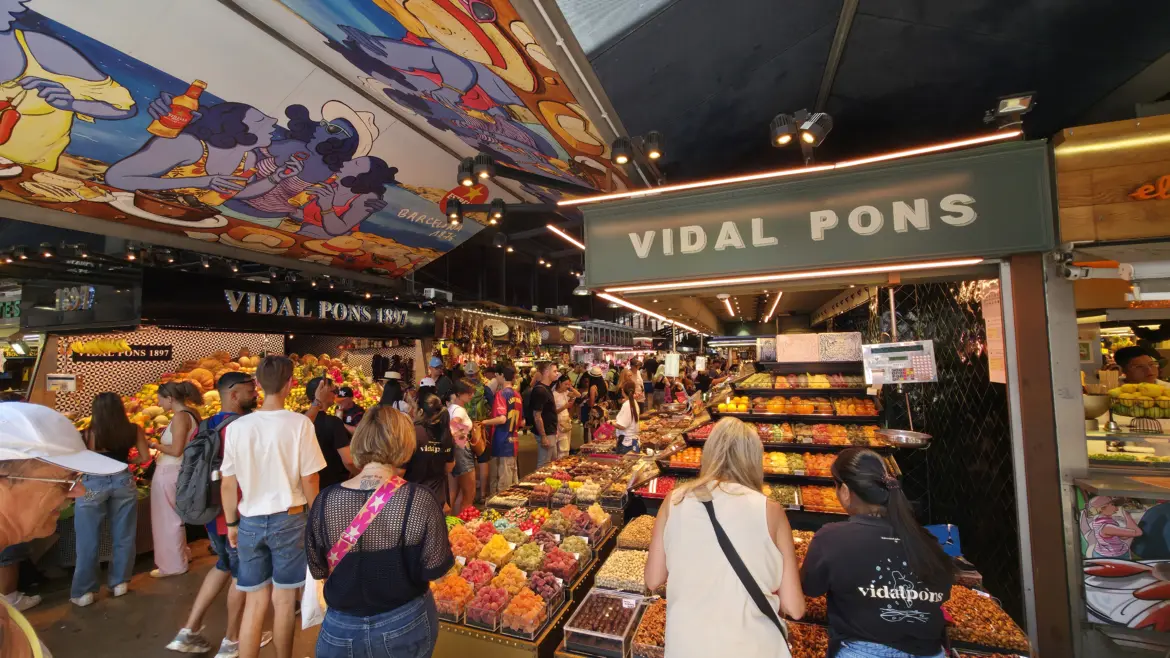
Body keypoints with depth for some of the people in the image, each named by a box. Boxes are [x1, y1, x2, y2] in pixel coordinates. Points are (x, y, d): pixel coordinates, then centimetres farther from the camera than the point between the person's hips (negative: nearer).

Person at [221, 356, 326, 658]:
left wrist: (231, 523, 16)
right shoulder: (299, 423, -15)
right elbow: (309, 480, -11)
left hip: (250, 522, 3)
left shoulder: (237, 426, -5)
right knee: (284, 602, 14)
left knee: (255, 602, 17)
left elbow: (228, 484, 2)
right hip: (288, 519, -3)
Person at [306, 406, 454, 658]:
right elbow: (436, 569, -15)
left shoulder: (324, 502, -17)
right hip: (407, 625, 0)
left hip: (343, 630, 1)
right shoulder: (420, 500, -24)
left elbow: (318, 569, -2)